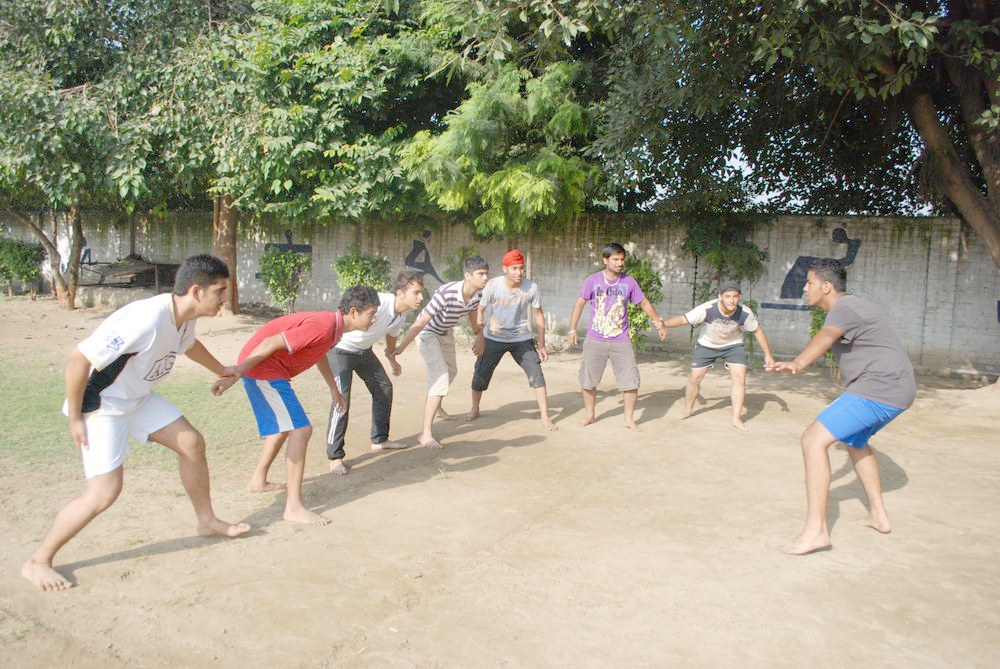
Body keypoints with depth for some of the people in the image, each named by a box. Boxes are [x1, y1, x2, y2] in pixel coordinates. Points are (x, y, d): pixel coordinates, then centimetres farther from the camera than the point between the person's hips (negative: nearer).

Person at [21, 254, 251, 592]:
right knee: (104, 492, -12)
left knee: (192, 444, 7)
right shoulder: (146, 320, -35)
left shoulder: (184, 317, -6)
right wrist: (75, 418, -21)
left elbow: (188, 343, 20)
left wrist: (221, 369, 35)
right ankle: (37, 562, 9)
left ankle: (207, 521, 26)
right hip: (101, 406, -9)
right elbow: (79, 358, -30)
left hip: (139, 398, 9)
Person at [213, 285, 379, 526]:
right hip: (262, 369, -11)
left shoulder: (333, 326, 7)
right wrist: (234, 376, -26)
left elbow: (320, 353, 29)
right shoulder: (322, 326, -24)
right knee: (300, 430, -15)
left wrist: (334, 388, 37)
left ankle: (258, 480, 42)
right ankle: (294, 507, -12)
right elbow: (271, 343, -26)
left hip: (272, 370, 11)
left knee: (285, 426, 26)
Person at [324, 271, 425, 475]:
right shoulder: (379, 303, -34)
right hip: (340, 348, -9)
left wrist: (392, 360, 29)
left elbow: (391, 334, 16)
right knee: (342, 399, -19)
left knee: (384, 387, 12)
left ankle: (379, 440, 29)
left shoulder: (404, 311, -5)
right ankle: (335, 456, -9)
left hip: (363, 351, 9)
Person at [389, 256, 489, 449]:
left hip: (446, 333, 8)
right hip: (427, 332, -8)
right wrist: (401, 347, -37)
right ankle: (426, 433, -21)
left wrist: (477, 334, 24)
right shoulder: (446, 293, -38)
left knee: (451, 371, 27)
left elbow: (473, 313, 8)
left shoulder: (478, 294, -16)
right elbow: (422, 322, -37)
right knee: (440, 377, -22)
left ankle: (436, 407, 57)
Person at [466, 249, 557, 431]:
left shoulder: (531, 287, -12)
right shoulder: (493, 285, -16)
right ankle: (474, 409, 31)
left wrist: (542, 345, 0)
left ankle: (545, 417, -2)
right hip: (494, 338, 0)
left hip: (521, 338, 1)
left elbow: (538, 314, -1)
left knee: (536, 373, -10)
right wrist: (480, 339, -12)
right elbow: (480, 310, -6)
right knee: (481, 373, 6)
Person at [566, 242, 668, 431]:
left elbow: (645, 304, 11)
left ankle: (629, 419, 12)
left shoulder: (629, 282, 2)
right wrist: (572, 330, -2)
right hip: (595, 340, 0)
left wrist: (659, 324, 7)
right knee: (588, 378, 5)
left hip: (621, 341, 0)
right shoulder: (592, 280, -1)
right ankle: (589, 414, 25)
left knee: (631, 380, -4)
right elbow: (580, 303, 3)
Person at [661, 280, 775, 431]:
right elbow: (683, 319, -31)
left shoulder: (745, 313, -27)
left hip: (733, 345, 1)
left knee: (740, 378, -13)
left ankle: (736, 419, -2)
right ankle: (688, 410, 29)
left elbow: (758, 331, -9)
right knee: (695, 378, 3)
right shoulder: (707, 309, -34)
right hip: (707, 345, 0)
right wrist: (663, 323, -48)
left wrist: (767, 354, -5)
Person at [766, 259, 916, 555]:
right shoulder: (853, 307, 19)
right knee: (855, 441, 32)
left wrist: (797, 364, -55)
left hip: (878, 387, -11)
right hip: (897, 390, 11)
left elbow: (825, 337, -37)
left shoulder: (844, 309, -14)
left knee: (814, 439, -17)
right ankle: (879, 515, 38)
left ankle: (815, 529, -19)